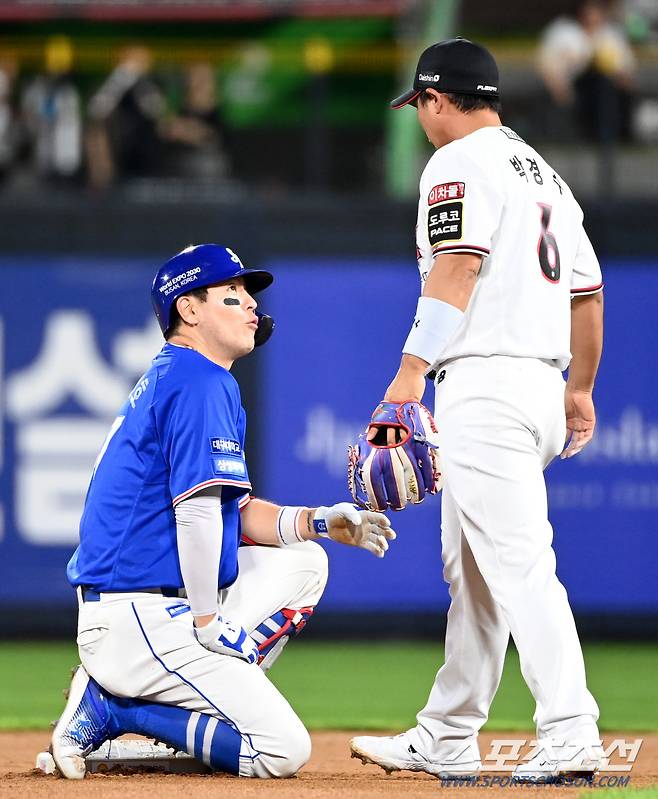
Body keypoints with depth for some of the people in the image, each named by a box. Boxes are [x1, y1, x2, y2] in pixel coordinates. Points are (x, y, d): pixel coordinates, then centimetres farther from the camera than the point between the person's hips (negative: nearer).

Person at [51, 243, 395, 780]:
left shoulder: (167, 381, 20)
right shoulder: (203, 383, -11)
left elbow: (237, 514, 21)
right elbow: (197, 511, -21)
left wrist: (319, 522, 7)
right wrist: (208, 622, -17)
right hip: (140, 621, -10)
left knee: (302, 562, 17)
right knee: (284, 750, -14)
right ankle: (113, 706, -8)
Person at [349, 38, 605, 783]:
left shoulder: (460, 163, -5)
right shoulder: (544, 172, 21)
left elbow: (457, 267, -19)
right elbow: (587, 291, 23)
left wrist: (411, 370, -23)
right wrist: (580, 387, 33)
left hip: (484, 382, -9)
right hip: (541, 382, 9)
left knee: (518, 562, -15)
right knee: (471, 569, 16)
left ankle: (570, 735, -24)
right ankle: (445, 739, 23)